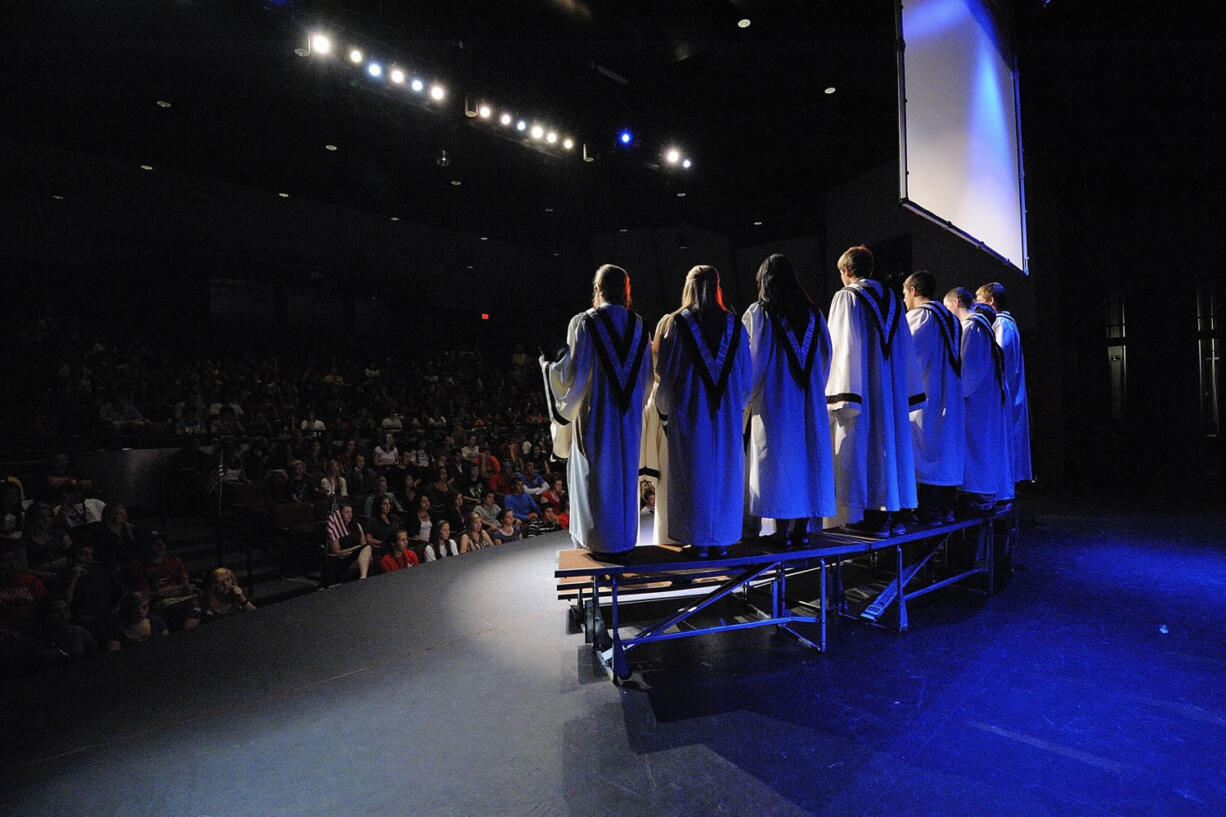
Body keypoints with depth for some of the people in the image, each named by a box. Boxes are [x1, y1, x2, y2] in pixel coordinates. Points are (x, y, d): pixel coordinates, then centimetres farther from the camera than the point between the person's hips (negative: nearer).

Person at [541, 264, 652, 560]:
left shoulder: (584, 323, -11)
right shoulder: (638, 324, 4)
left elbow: (574, 373, -12)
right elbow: (647, 374, 9)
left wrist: (548, 365, 7)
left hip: (596, 414, -4)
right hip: (629, 414, 5)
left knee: (597, 475, 6)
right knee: (625, 473, 14)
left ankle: (601, 542, 14)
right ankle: (625, 539, 24)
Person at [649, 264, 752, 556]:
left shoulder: (673, 324, -7)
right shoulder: (734, 325, 3)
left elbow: (664, 371, -4)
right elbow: (746, 373, 7)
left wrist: (663, 407, 10)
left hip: (689, 413, -3)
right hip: (727, 414, 3)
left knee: (692, 473, 4)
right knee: (724, 472, 12)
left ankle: (699, 542, 9)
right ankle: (721, 539, 20)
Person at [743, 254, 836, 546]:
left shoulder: (757, 313, -5)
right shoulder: (813, 313, 8)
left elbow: (753, 359, -9)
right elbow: (825, 357, 11)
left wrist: (747, 397, 3)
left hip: (773, 403, -4)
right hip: (809, 402, 4)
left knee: (777, 462, 1)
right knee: (807, 458, 9)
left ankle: (782, 532, 3)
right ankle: (801, 529, 15)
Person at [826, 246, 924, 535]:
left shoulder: (846, 297, -7)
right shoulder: (891, 299, 13)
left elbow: (843, 346, -14)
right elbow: (904, 346, 15)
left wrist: (841, 395, -15)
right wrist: (906, 390, 18)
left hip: (860, 388, -6)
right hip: (892, 389, 7)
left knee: (862, 445, -2)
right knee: (890, 439, 10)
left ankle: (873, 518, 0)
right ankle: (893, 514, 16)